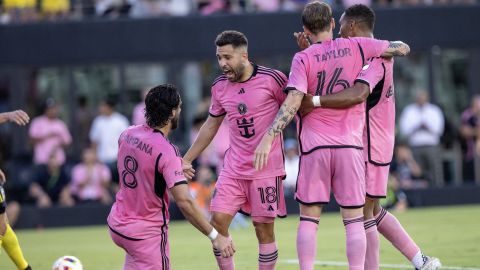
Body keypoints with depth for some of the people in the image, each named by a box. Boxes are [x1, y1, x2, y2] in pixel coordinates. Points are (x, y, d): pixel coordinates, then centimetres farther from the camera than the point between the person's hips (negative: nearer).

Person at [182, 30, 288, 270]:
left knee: (264, 228, -2)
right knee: (218, 220, -6)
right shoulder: (219, 86, 5)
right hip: (233, 167, 4)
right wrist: (186, 159, 19)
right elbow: (211, 126, 18)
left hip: (267, 168, -4)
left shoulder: (272, 79, -11)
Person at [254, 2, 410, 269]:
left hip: (314, 146, -1)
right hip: (350, 146, 1)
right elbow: (403, 48, 12)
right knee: (354, 220, 3)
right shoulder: (356, 47, 3)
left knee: (309, 218, 6)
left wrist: (268, 138, -16)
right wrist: (382, 50, 33)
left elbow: (293, 102, -14)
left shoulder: (303, 59, -2)